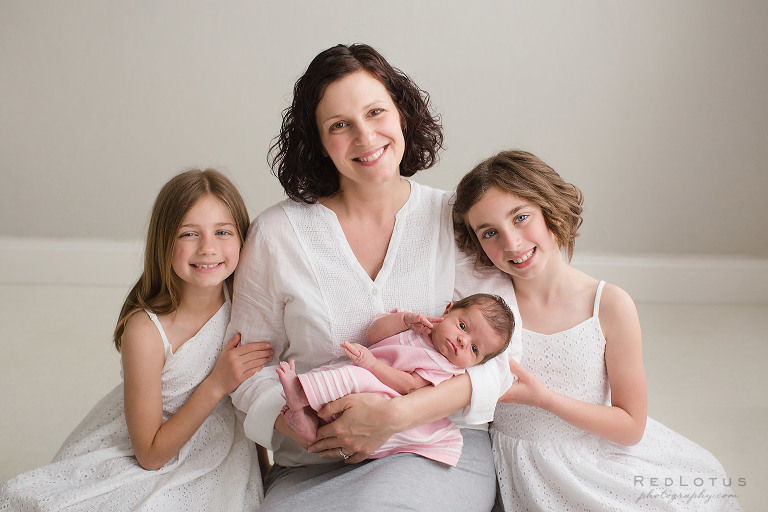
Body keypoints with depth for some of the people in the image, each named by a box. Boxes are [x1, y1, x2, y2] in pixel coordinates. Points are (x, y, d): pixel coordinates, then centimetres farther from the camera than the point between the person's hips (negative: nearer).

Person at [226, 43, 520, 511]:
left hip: (442, 450, 0)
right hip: (314, 467, 1)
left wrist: (396, 413, -20)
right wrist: (312, 431, -15)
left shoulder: (457, 221, 0)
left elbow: (501, 356, -5)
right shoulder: (276, 234, 1)